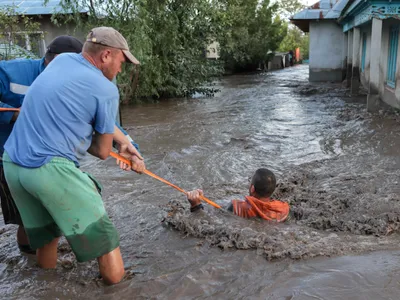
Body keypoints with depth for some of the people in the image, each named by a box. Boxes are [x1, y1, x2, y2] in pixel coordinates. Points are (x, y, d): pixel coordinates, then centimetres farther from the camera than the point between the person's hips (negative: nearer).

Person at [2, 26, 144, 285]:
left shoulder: (62, 60, 13)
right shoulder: (106, 90, -8)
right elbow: (102, 152, 1)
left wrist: (126, 143, 20)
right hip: (52, 169, -8)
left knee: (46, 234, 24)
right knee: (101, 233, 5)